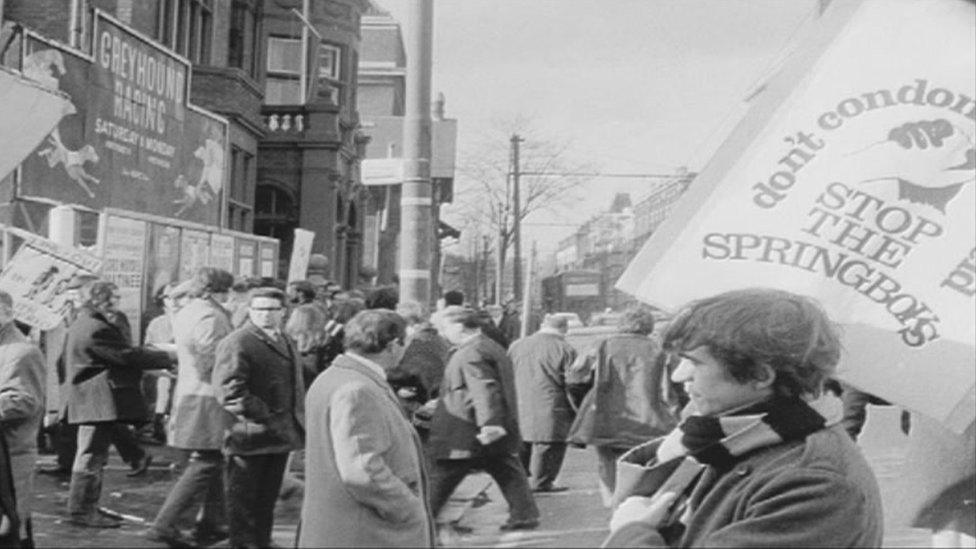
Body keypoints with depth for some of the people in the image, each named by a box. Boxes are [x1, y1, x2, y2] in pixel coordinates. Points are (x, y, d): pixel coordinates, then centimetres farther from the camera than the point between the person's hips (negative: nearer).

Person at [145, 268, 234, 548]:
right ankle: (164, 524, -5)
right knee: (204, 465, -4)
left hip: (187, 393, 10)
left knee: (211, 463, 17)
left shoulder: (185, 313, 13)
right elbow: (213, 363, -22)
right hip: (207, 401, -10)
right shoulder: (209, 317, -18)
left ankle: (210, 524, 23)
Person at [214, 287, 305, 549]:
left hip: (280, 436, 8)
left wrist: (298, 420, 12)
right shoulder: (237, 343, -13)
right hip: (249, 437, -8)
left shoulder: (287, 342, 16)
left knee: (267, 501, 18)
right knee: (243, 505, 3)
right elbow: (230, 392, -22)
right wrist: (266, 416, -21)